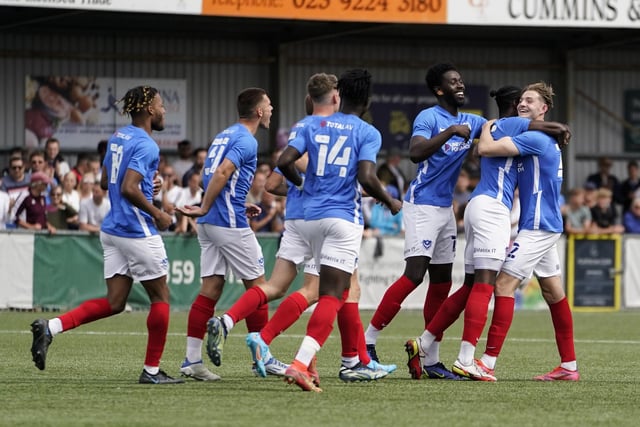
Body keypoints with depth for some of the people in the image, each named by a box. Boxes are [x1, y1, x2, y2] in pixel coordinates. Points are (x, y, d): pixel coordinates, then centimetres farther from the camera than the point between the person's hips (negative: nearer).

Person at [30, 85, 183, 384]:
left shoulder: (118, 138, 13)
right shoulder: (146, 146, -16)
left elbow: (105, 182, 21)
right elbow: (128, 189, -25)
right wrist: (157, 214, -14)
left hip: (112, 230, 9)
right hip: (137, 233, -9)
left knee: (114, 303, 7)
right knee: (160, 297, 6)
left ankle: (51, 327, -8)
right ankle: (152, 370, 10)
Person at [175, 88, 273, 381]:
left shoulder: (224, 136, 18)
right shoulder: (246, 141, -10)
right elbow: (221, 174, -22)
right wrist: (204, 210, -15)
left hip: (209, 223, 8)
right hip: (230, 224, -8)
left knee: (211, 289, 4)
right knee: (258, 287, 4)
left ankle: (192, 360, 0)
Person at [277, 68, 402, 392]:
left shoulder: (312, 125, 8)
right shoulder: (368, 133, -3)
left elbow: (285, 162, -2)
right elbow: (367, 178, -15)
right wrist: (391, 202, 3)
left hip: (309, 216, 5)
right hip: (343, 217, -5)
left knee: (335, 289, 21)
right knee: (331, 295, -8)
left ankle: (309, 357, 13)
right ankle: (300, 363, -23)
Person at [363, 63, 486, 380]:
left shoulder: (470, 122, 11)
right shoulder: (429, 118, -11)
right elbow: (415, 153, -27)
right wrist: (451, 132, -29)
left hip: (445, 209, 8)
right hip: (422, 206, -8)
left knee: (442, 282, 7)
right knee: (414, 275, -18)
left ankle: (432, 360, 11)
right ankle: (367, 341, -12)